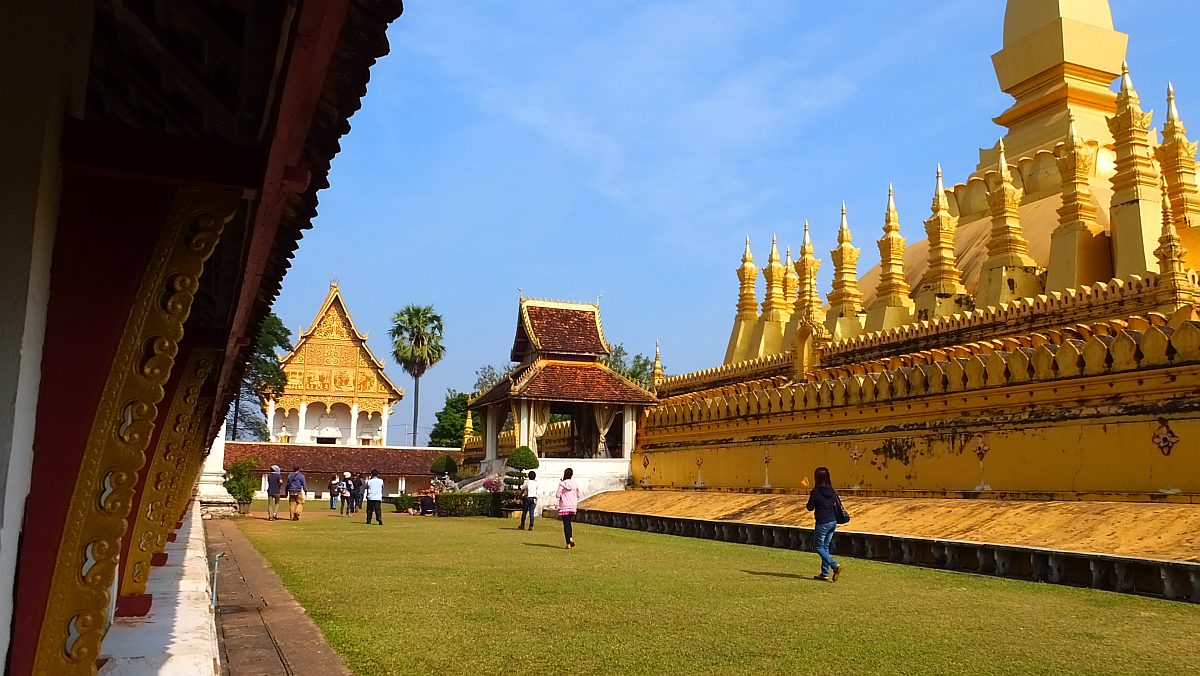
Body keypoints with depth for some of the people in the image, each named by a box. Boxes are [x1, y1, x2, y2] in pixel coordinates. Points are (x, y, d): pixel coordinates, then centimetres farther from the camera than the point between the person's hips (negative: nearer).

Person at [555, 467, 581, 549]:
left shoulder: (562, 484, -11)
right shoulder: (575, 484, -1)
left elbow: (557, 495, -10)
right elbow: (578, 495, 8)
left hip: (564, 507, -3)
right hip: (573, 506, 3)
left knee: (566, 524, 1)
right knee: (569, 523, 22)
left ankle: (568, 544, -1)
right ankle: (570, 538, 6)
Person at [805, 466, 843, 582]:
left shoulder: (815, 492, -14)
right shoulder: (831, 491, 4)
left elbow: (810, 508, -8)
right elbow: (838, 504, 10)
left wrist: (810, 498, 8)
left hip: (822, 523, -7)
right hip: (833, 521, 7)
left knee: (818, 547, 6)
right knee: (825, 546, 15)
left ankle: (835, 566, -10)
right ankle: (825, 573, 17)